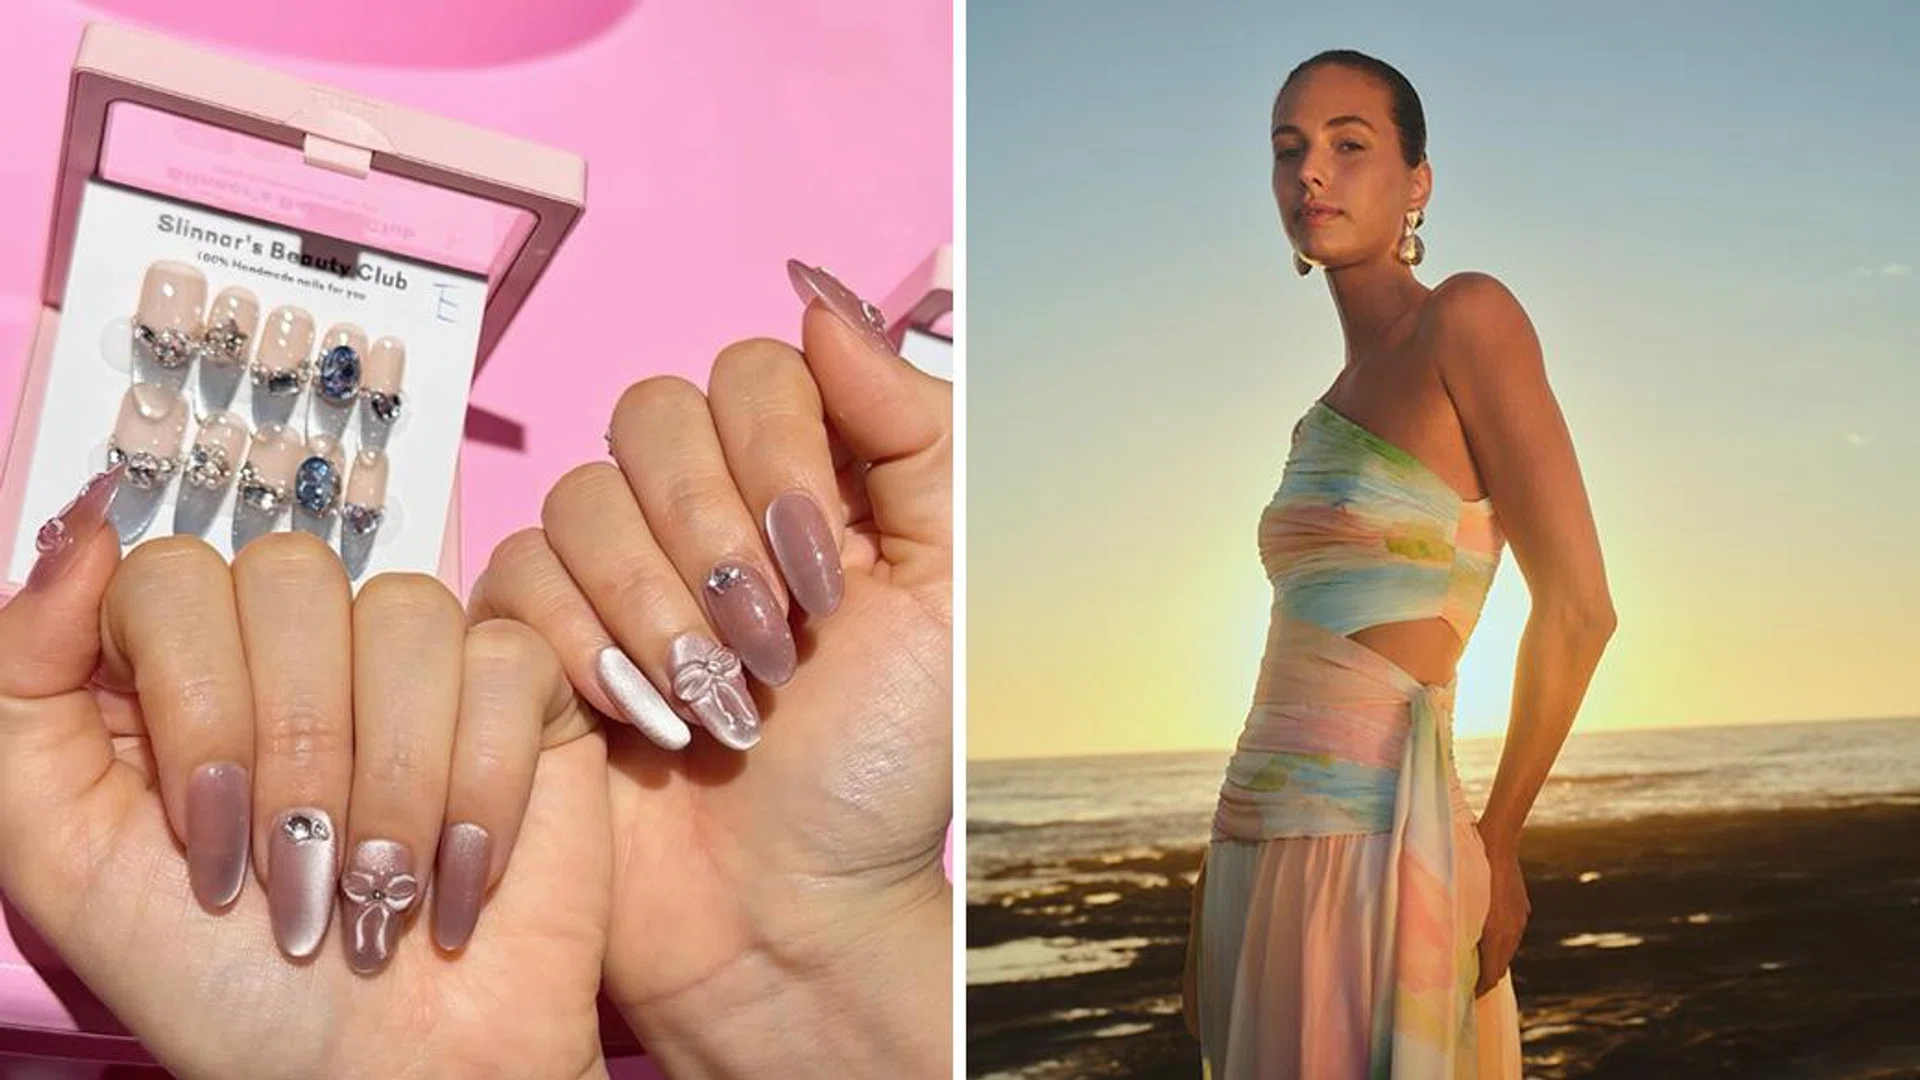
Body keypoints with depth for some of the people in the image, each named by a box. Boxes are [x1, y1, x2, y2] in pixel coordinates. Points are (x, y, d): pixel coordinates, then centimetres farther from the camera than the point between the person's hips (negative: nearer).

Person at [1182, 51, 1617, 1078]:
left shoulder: (1465, 319, -6)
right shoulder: (1331, 405, 15)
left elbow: (1577, 611, -10)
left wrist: (1494, 844, -1)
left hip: (1368, 841, -7)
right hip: (1260, 846, 7)